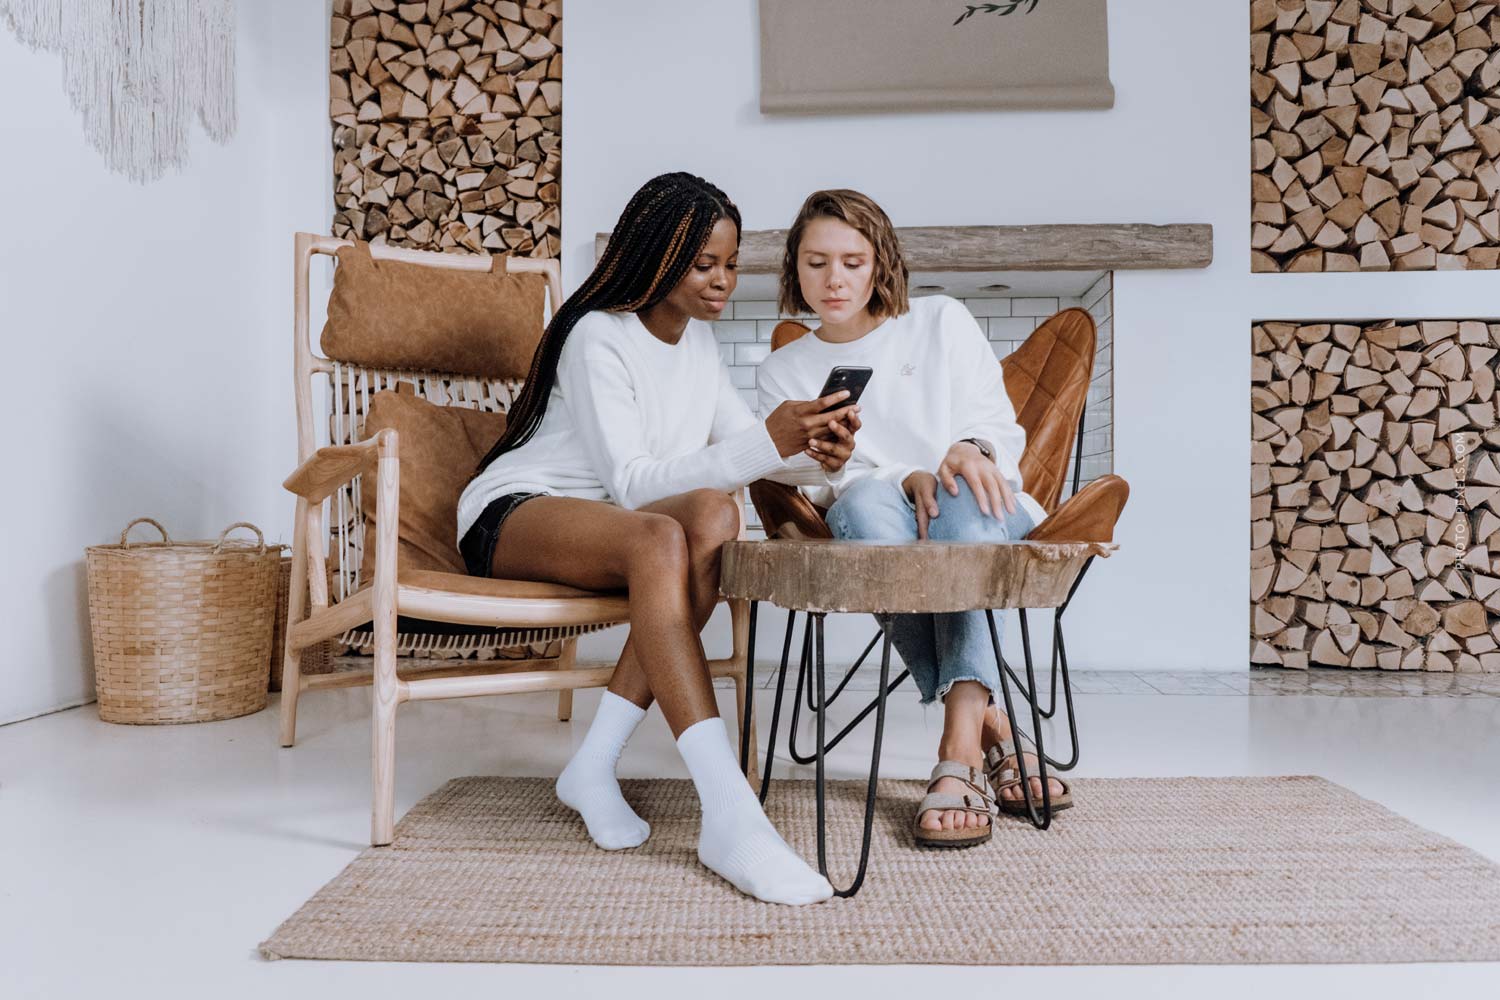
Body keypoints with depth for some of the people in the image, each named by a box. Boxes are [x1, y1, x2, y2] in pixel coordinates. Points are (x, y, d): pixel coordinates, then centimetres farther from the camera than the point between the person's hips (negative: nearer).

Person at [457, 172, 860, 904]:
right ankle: (728, 817, -48)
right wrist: (765, 443, -33)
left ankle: (595, 765, -28)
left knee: (714, 515, -29)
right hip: (511, 514, -6)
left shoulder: (698, 339, 10)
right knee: (659, 539, -39)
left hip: (613, 522, 6)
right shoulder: (599, 335, -14)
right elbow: (629, 481, -23)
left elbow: (741, 447, 3)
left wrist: (814, 457, -19)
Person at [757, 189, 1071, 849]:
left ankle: (959, 743, -44)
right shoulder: (783, 372, 15)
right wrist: (907, 481, -19)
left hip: (988, 519, 0)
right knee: (861, 506, -36)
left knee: (964, 498, -36)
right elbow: (832, 474, 2)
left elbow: (1005, 429, 6)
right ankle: (989, 727, -38)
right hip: (881, 517, 0)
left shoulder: (943, 322, 14)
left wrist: (974, 451, -19)